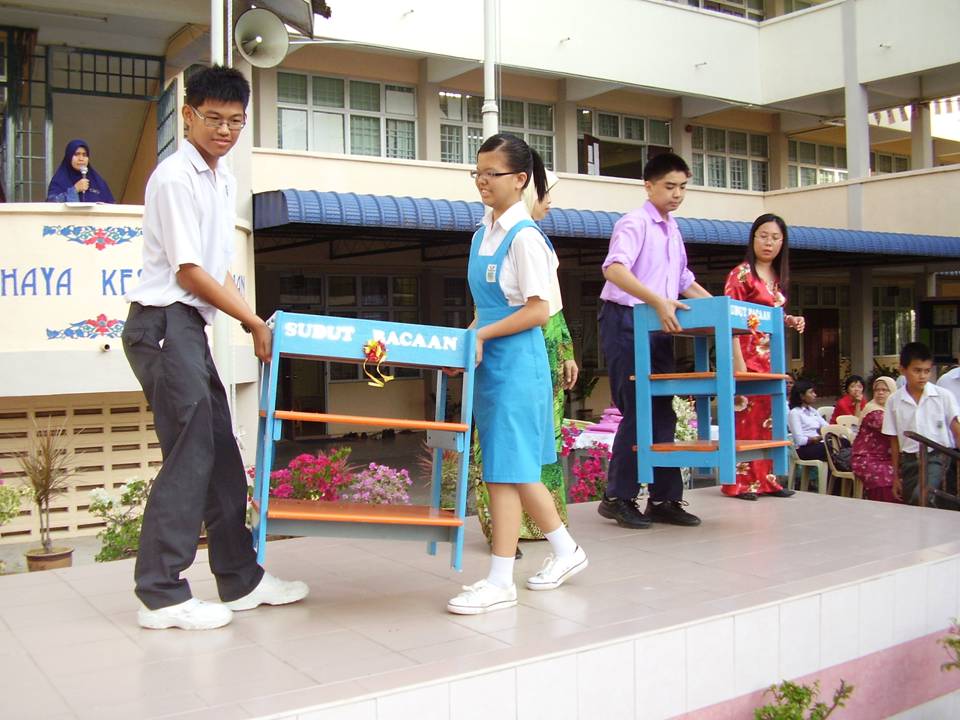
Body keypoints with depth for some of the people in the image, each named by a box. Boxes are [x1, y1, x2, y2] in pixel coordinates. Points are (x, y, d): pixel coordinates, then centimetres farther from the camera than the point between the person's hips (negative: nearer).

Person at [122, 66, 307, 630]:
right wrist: (256, 323, -9)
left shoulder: (223, 180, 17)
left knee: (221, 452, 10)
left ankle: (241, 579, 19)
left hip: (190, 327, 9)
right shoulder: (176, 176, -10)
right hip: (163, 323, -9)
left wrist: (254, 321, 7)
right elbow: (189, 271, -14)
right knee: (190, 454, -9)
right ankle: (161, 595, 0)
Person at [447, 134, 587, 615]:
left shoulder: (524, 236, -12)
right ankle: (565, 551, 30)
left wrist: (483, 334, -16)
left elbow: (537, 311, -15)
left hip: (517, 360, -9)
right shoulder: (482, 235, 12)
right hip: (491, 360, 9)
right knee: (516, 467, 14)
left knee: (505, 468, -6)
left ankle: (500, 582, 2)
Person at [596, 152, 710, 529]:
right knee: (637, 411, -8)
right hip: (627, 322, -8)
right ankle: (617, 498, 3)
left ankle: (664, 499, 14)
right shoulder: (635, 223, -9)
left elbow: (685, 281, 27)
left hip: (659, 328, 8)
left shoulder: (673, 231, 17)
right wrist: (659, 301, -36)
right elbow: (614, 270, -26)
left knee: (662, 413, 8)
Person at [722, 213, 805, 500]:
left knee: (767, 417, 6)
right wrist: (737, 359, -24)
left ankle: (764, 478, 12)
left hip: (771, 355, 7)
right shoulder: (741, 273, -6)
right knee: (745, 416, -9)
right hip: (747, 353, -7)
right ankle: (739, 481, -3)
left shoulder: (778, 277, 16)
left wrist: (790, 321, 4)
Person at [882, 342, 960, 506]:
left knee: (921, 496, -28)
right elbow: (894, 440, 9)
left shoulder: (944, 396, -3)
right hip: (909, 460, 4)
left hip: (937, 457, -4)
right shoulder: (894, 401, 4)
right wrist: (895, 475, 11)